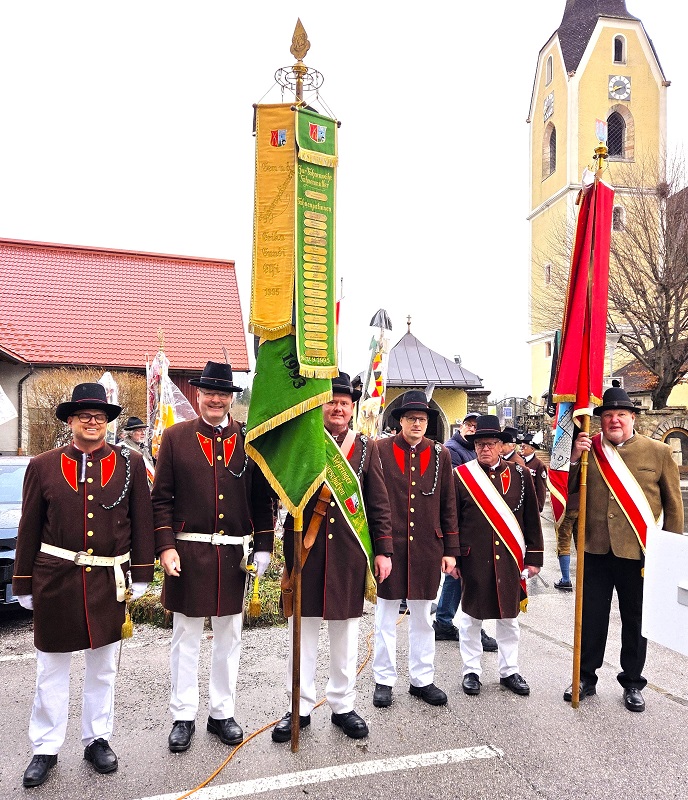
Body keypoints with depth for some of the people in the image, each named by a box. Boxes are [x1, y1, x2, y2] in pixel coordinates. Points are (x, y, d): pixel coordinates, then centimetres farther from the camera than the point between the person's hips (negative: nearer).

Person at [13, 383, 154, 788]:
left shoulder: (131, 464, -1)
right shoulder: (43, 466, -1)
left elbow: (142, 523, 1)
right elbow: (29, 530, 3)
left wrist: (141, 574, 1)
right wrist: (24, 584, 4)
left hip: (108, 583, 0)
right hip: (55, 580, 0)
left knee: (103, 667, 15)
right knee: (51, 669, 13)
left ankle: (98, 739, 34)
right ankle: (45, 748, 31)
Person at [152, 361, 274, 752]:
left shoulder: (251, 439, 2)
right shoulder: (176, 437, -1)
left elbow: (263, 498, 5)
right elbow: (161, 498, -1)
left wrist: (263, 547, -1)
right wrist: (166, 546, -9)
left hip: (236, 554, 2)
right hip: (188, 553, -1)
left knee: (229, 637, 14)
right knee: (186, 637, 12)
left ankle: (222, 713, 32)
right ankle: (184, 716, 29)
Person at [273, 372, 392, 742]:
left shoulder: (366, 447, 4)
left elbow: (379, 504, 4)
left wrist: (383, 550, 0)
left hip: (349, 553, 1)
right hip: (304, 551, -1)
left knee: (346, 633, 12)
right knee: (302, 630, 10)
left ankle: (343, 706, 30)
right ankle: (300, 707, 26)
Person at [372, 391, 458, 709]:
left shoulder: (441, 455, 5)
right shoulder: (381, 450, -4)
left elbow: (448, 505, 8)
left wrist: (450, 550, 6)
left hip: (427, 549, 2)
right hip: (389, 546, -2)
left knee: (422, 617, 15)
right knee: (386, 617, 10)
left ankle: (422, 679, 30)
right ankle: (384, 680, 25)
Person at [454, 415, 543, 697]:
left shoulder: (520, 475, 3)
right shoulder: (461, 475, -3)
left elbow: (532, 519, 7)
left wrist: (534, 557, 5)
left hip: (510, 558, 2)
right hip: (473, 558, -2)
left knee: (509, 616, 15)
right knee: (471, 616, 9)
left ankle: (509, 671, 31)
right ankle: (471, 671, 26)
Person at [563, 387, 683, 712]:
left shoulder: (658, 452, -1)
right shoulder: (588, 450, 2)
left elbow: (673, 505, 4)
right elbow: (567, 491, 1)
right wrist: (574, 459, -14)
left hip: (638, 553, -1)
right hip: (595, 551, 1)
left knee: (636, 620, 14)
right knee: (591, 618, 12)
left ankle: (633, 684, 32)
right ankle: (586, 678, 29)